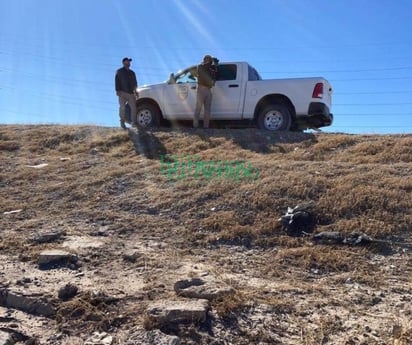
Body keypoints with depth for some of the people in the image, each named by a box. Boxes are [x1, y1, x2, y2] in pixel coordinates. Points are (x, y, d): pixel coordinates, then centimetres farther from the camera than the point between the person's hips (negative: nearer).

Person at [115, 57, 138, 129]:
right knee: (122, 107, -8)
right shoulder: (119, 72, 9)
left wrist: (135, 91, 14)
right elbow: (117, 82, 0)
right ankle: (122, 123, -4)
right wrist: (118, 91, -12)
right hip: (123, 93, -4)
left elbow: (135, 82, 25)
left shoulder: (132, 72, 24)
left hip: (131, 93, 4)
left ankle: (134, 123, -4)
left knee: (133, 107, -6)